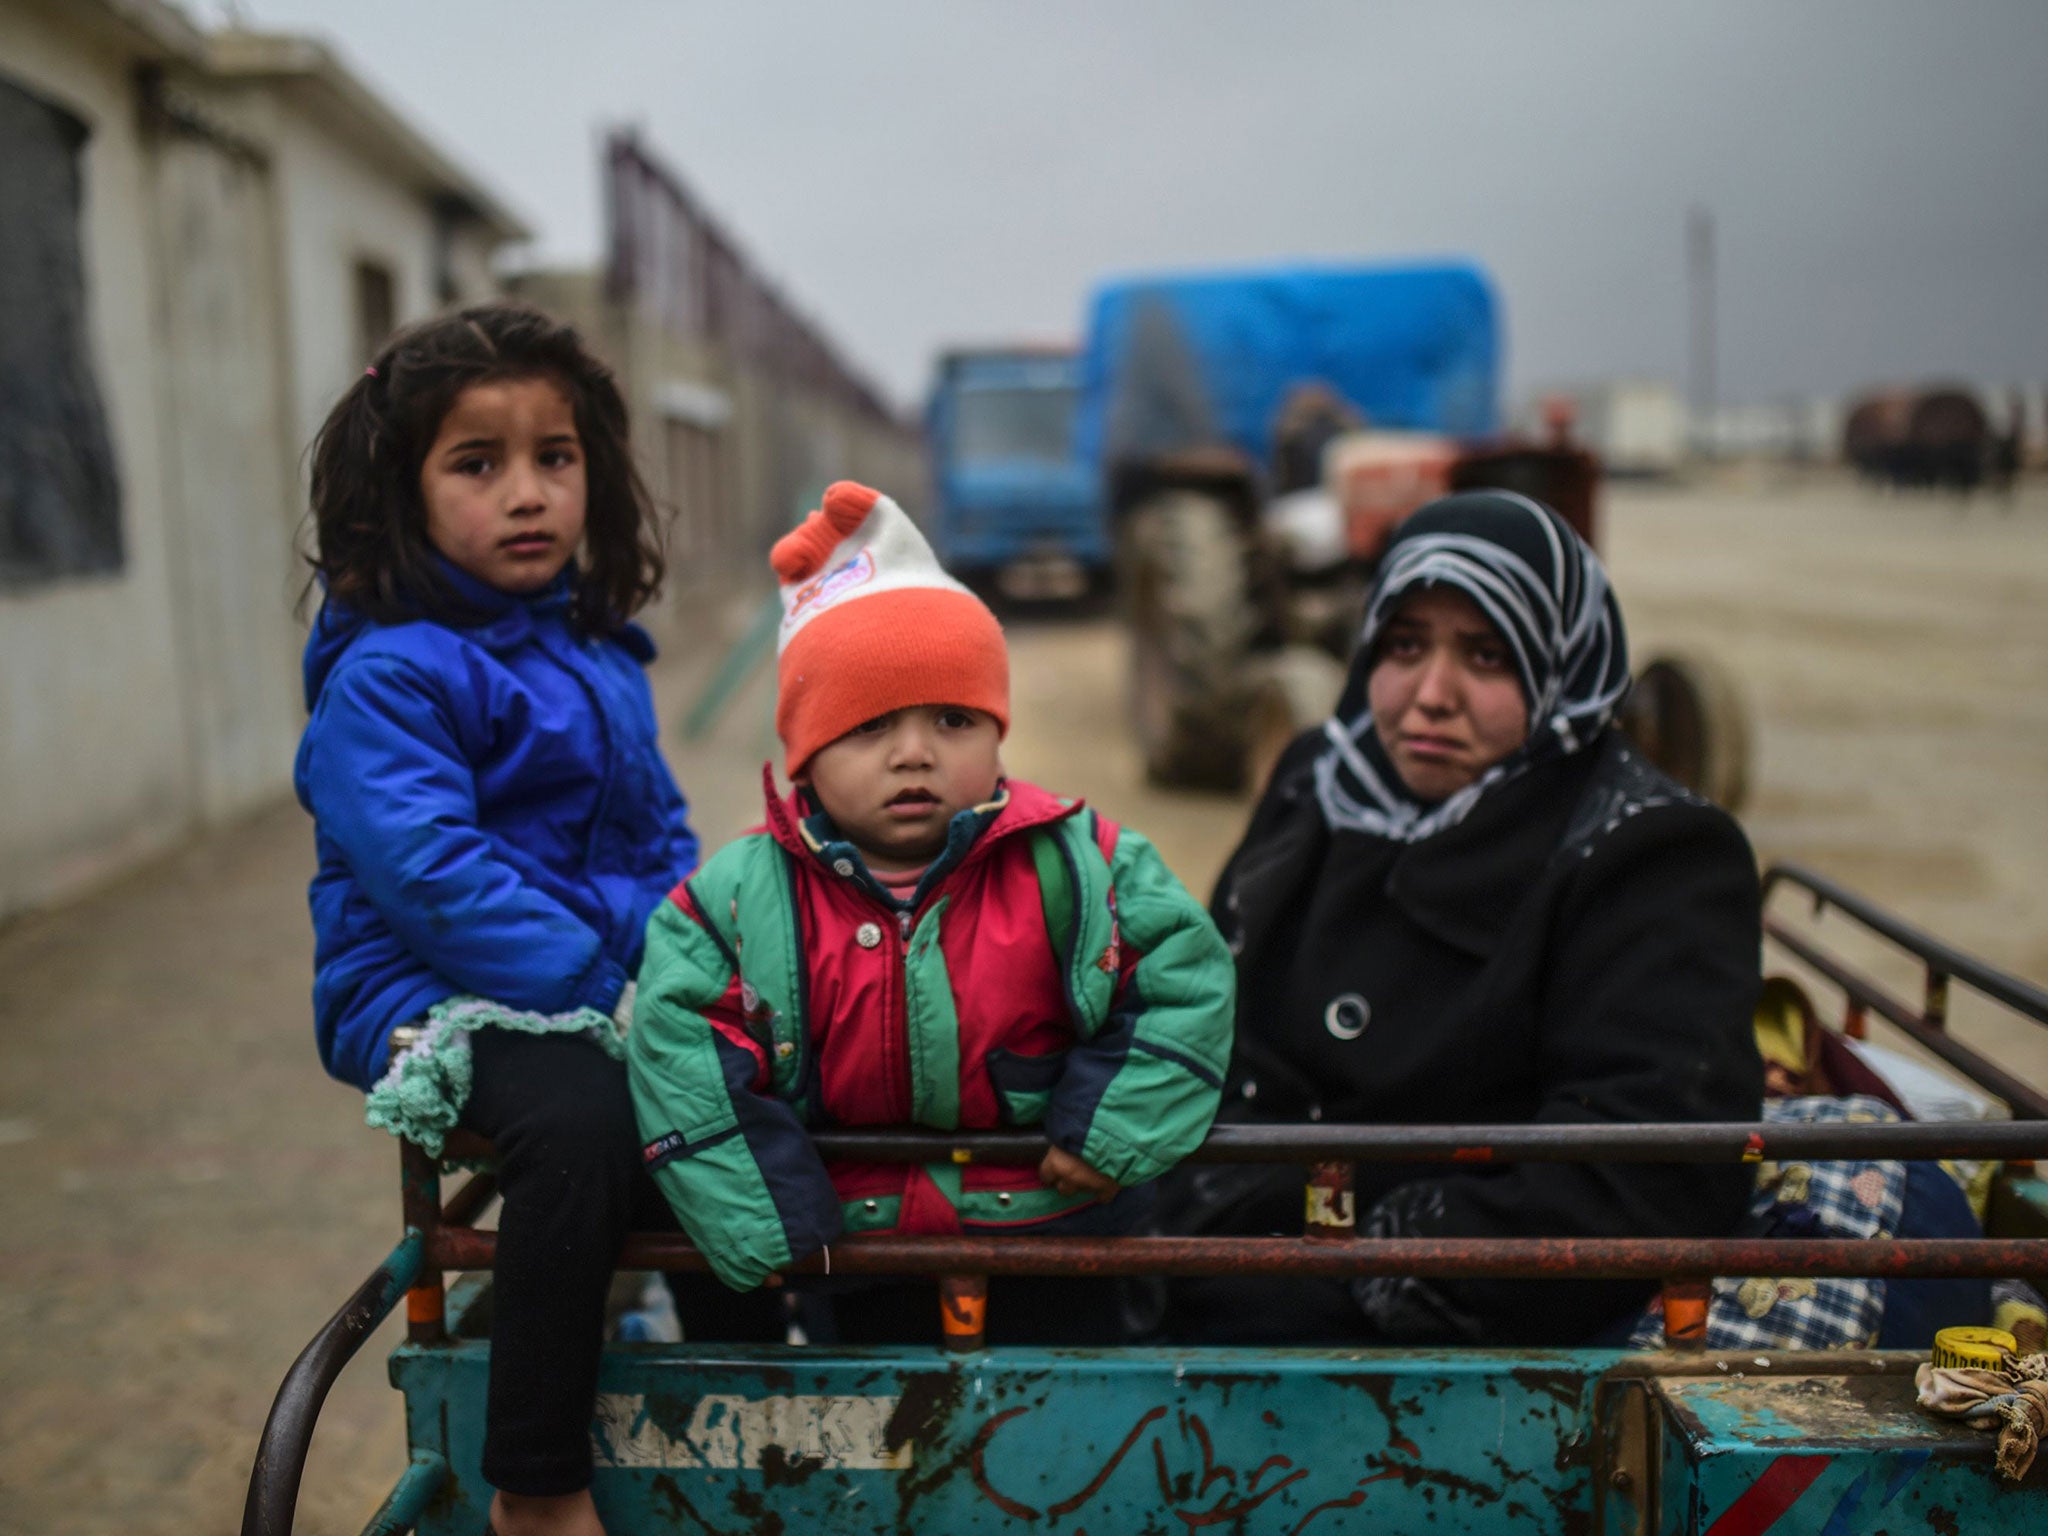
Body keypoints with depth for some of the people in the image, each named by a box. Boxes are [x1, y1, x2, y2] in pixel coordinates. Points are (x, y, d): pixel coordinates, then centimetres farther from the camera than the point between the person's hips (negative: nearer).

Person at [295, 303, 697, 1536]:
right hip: (443, 1004, -8)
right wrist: (602, 985, -25)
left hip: (618, 988, 8)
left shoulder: (599, 653, 14)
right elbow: (434, 876, -21)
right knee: (583, 1121, -35)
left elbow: (663, 835, 19)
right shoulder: (386, 677, -11)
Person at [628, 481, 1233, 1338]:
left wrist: (1113, 1128, -15)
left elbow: (1186, 981, -8)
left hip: (1053, 1229, 0)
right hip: (847, 1245, 1)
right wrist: (757, 1223, -16)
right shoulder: (744, 894, -12)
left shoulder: (1077, 866, -13)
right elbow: (679, 1045, -12)